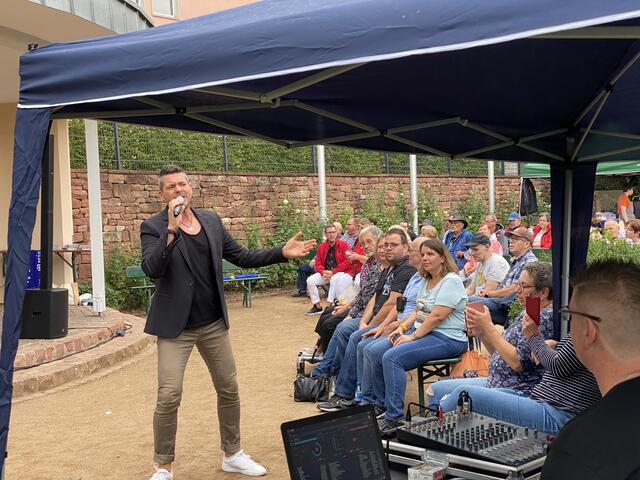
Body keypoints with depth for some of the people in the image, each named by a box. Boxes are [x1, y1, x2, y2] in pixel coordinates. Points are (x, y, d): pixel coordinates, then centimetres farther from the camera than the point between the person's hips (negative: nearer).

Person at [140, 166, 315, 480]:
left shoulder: (211, 221, 6)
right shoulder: (153, 227, -7)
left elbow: (243, 257, 9)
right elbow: (152, 270, -22)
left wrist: (283, 253, -1)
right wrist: (171, 229, -29)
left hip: (214, 323, 5)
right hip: (175, 326, -5)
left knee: (229, 389, 12)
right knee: (169, 397, -8)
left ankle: (232, 454, 31)